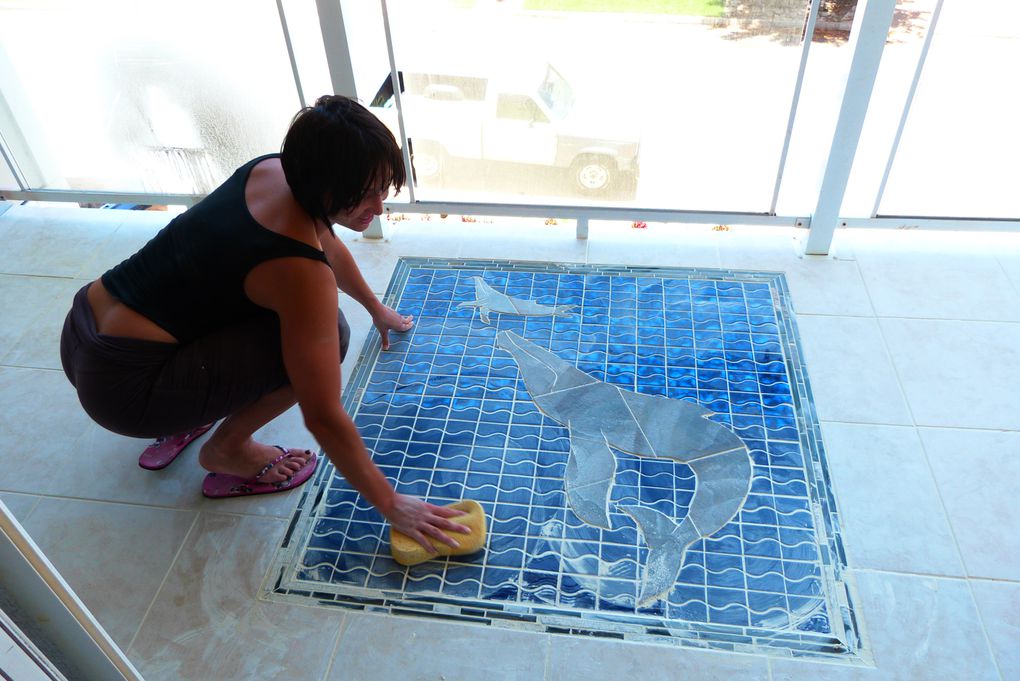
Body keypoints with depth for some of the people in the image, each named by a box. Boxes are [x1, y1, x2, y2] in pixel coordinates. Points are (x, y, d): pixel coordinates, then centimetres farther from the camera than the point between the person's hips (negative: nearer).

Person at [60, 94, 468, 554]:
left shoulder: (275, 169, -1)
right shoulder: (301, 272, -25)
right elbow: (324, 417, -21)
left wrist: (377, 309, 35)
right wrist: (391, 505, -10)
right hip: (122, 386, -9)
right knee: (327, 333, -14)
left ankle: (181, 422, 22)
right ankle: (227, 450, 5)